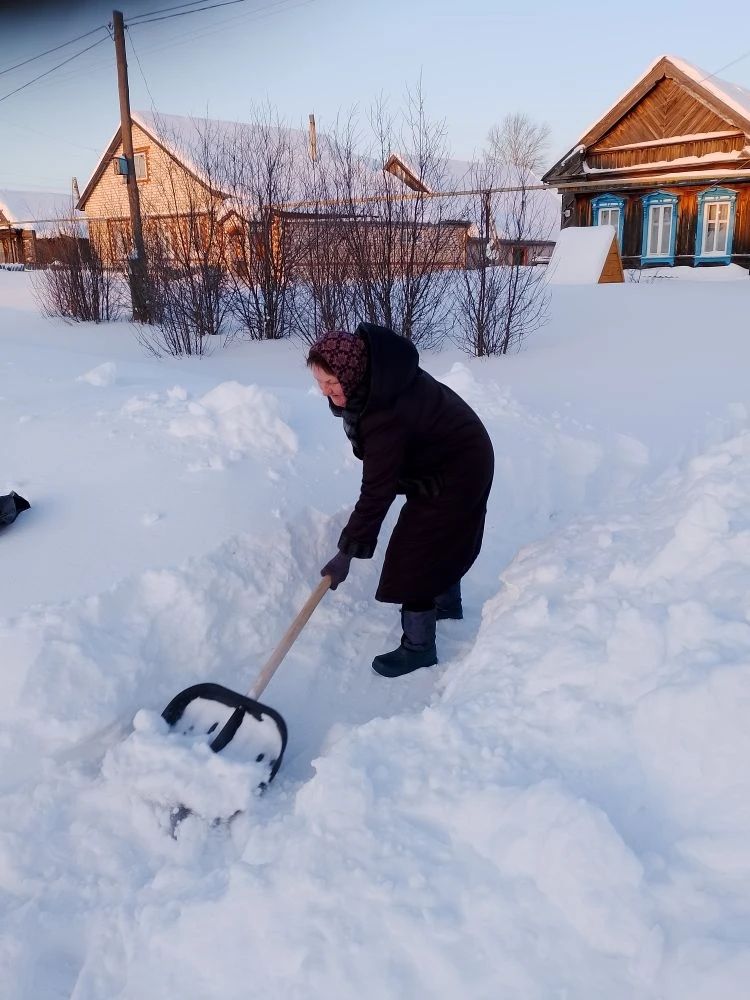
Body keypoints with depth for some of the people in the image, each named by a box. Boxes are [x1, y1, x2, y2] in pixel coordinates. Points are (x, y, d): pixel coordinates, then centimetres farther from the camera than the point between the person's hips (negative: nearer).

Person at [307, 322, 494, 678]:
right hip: (449, 456, 10)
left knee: (417, 553, -6)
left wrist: (347, 552, -29)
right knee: (442, 539, 26)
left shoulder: (387, 414, -39)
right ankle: (448, 606, 48)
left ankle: (418, 647, 7)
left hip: (456, 472, -10)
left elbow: (376, 491, -35)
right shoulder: (372, 372, -12)